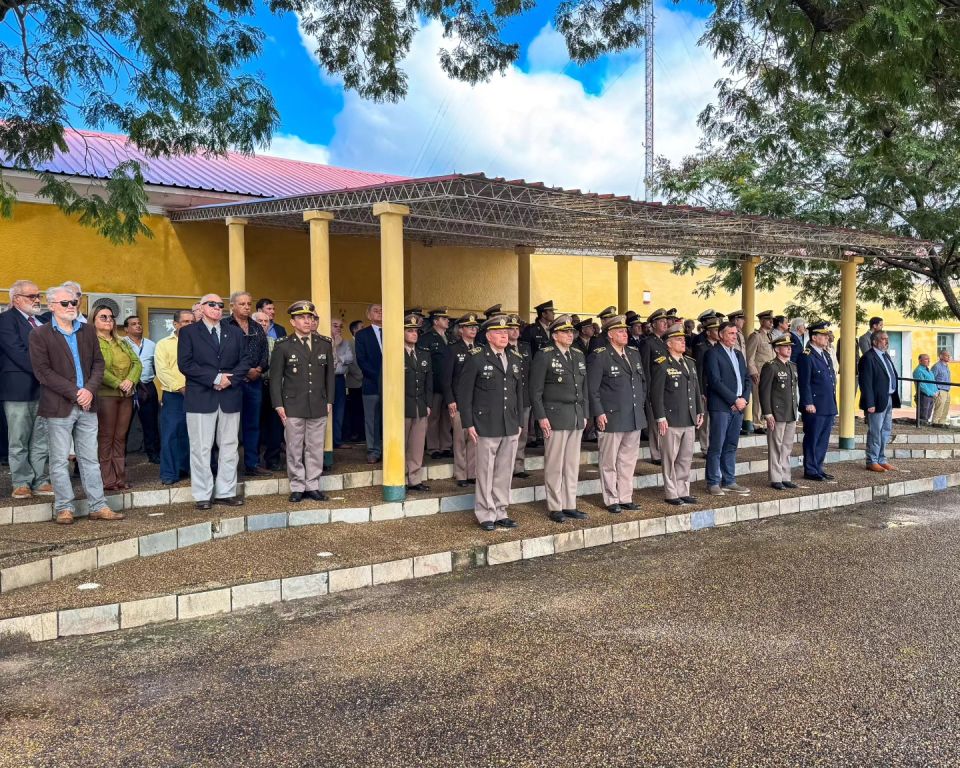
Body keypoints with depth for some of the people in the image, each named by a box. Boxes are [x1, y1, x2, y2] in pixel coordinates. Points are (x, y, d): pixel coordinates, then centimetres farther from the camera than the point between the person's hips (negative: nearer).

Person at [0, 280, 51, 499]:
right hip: (19, 389, -6)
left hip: (43, 389, 6)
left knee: (41, 440, 8)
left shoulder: (43, 321, 16)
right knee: (19, 442, 2)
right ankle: (22, 484, 10)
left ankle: (41, 482, 13)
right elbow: (18, 353, -14)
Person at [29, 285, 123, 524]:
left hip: (87, 405, 4)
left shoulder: (88, 331, 11)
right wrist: (74, 393, -15)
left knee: (90, 459, 8)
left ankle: (98, 506, 12)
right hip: (59, 406, -4)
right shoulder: (40, 334, -3)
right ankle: (65, 508, 12)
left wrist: (90, 389, -9)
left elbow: (98, 363, 9)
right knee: (59, 460, 3)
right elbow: (42, 371, -10)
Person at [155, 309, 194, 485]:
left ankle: (186, 469, 20)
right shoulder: (164, 344, 5)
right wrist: (180, 387, -14)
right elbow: (162, 371, -5)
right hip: (173, 396, -2)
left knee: (191, 435, 9)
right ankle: (169, 473, 6)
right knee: (170, 434, -1)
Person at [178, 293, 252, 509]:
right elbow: (185, 364, -7)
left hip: (230, 397, 4)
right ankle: (203, 495, 8)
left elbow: (246, 360, 8)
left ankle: (226, 492, 15)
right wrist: (215, 378, -13)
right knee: (201, 449, 0)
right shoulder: (188, 332, 3)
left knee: (229, 447, 7)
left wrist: (230, 379, -9)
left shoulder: (235, 332, 13)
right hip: (201, 398, -3)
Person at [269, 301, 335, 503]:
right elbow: (275, 378, 0)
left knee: (315, 448, 7)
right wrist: (278, 405, -4)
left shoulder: (325, 344, 7)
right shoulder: (283, 346, -2)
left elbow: (329, 374, 12)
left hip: (319, 406, 2)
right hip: (293, 407, -2)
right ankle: (297, 487, 15)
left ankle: (313, 486, 17)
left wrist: (329, 401, 8)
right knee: (294, 449, 4)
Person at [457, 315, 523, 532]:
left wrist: (519, 422, 15)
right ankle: (486, 515, 14)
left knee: (505, 472, 10)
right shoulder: (476, 358, -5)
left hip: (511, 427, 5)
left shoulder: (514, 360, 13)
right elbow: (463, 392, -6)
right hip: (486, 426, -5)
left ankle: (500, 512, 22)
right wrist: (468, 424, -9)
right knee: (486, 472, 2)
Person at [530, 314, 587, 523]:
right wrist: (541, 417, -12)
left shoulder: (578, 356, 15)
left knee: (572, 464, 9)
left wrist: (584, 414, 15)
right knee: (554, 465, -1)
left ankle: (570, 505, 18)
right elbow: (535, 390, -8)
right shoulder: (544, 355, -5)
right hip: (555, 417, -6)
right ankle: (555, 508, 8)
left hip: (576, 418, 6)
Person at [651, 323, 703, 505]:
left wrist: (699, 411, 15)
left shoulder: (690, 363, 15)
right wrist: (660, 418, -16)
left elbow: (696, 389, 20)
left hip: (689, 421, 7)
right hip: (671, 420, -7)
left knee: (686, 458, 12)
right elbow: (656, 393, -12)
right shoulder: (662, 365, -8)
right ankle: (671, 494, 11)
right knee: (671, 459, 2)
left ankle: (683, 492, 22)